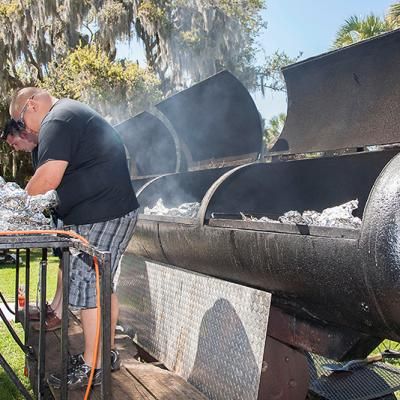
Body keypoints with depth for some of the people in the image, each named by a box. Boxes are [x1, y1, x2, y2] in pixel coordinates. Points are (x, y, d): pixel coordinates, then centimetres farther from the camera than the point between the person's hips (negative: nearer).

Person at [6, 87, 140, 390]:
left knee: (91, 289, -2)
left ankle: (91, 368, 10)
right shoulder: (74, 112, 22)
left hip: (99, 217, -10)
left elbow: (49, 178, -20)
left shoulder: (57, 120, -11)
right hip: (118, 210, 10)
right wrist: (30, 143, 20)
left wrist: (25, 193, -3)